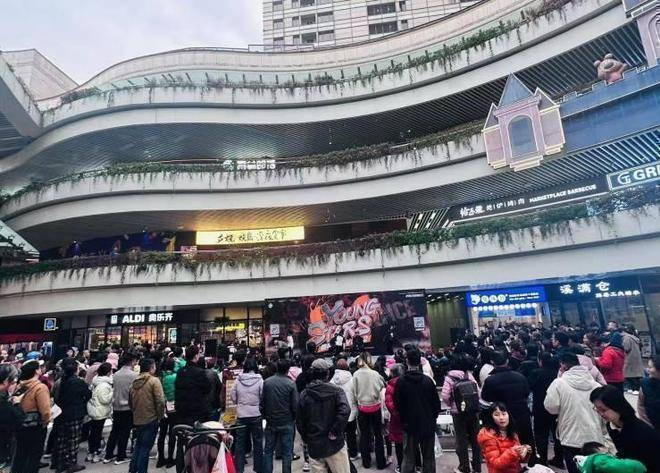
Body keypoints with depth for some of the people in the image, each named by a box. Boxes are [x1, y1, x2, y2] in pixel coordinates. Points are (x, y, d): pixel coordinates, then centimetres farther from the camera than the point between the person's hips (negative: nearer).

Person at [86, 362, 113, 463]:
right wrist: (112, 392, -14)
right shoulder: (104, 385, -24)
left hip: (93, 410, 9)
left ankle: (90, 454, 27)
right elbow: (104, 399, -24)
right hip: (100, 412, -9)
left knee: (92, 432, 16)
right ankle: (96, 455, 10)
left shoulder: (96, 381, 6)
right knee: (98, 433, 1)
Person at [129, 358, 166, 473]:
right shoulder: (154, 380, -15)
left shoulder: (134, 382, 5)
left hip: (137, 419, 6)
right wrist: (160, 416, -6)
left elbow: (130, 402, 14)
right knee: (146, 447, 5)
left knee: (138, 445, 24)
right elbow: (160, 401, -21)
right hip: (151, 419, -6)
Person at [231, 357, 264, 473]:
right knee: (257, 442, 13)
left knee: (240, 443, 14)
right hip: (256, 415, -1)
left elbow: (232, 396, 0)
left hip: (241, 415, 2)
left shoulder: (238, 380, -7)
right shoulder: (259, 380, -13)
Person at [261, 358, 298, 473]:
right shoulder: (291, 384, -14)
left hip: (271, 422, 3)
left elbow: (262, 402, -1)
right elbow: (295, 405, -11)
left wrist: (265, 416, 13)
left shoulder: (267, 382, -6)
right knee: (287, 453, 9)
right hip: (287, 423, -2)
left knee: (268, 450, 17)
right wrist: (293, 419, 7)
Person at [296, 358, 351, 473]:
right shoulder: (336, 391, -8)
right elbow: (345, 410, -25)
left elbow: (299, 421, 5)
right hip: (334, 445, -3)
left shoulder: (304, 394, 0)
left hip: (314, 447, 3)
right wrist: (335, 431, -16)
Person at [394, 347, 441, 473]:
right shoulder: (428, 380, -10)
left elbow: (397, 404, -5)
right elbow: (436, 403, -3)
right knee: (429, 458, 15)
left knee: (409, 459, 9)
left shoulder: (401, 381, -13)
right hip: (428, 425, 1)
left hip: (409, 425, -1)